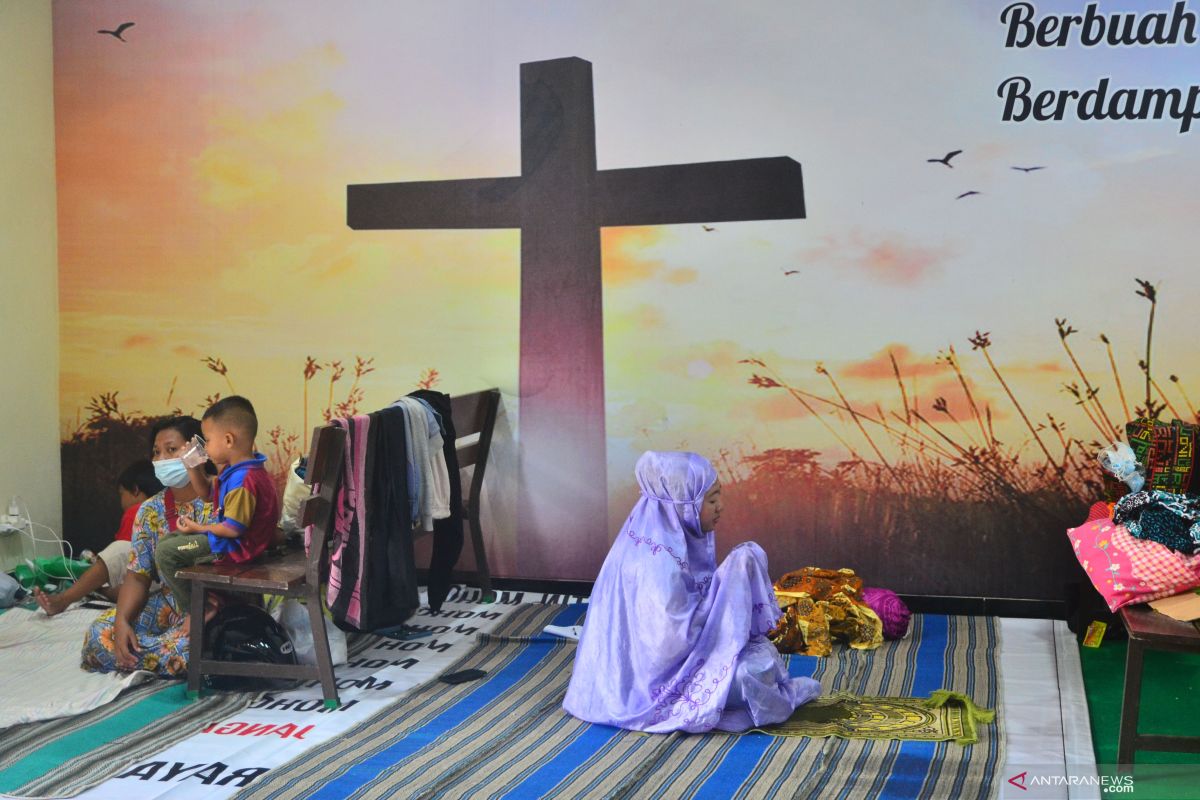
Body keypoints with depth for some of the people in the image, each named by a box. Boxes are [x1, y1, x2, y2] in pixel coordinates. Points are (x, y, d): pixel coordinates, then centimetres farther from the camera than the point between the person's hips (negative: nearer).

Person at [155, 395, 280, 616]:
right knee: (169, 540, 20)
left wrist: (199, 527, -13)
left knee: (165, 553, -10)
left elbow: (234, 529, -27)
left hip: (235, 547, -11)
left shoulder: (243, 481, -29)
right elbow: (208, 493, 22)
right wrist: (192, 468, 8)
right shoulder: (235, 470, 5)